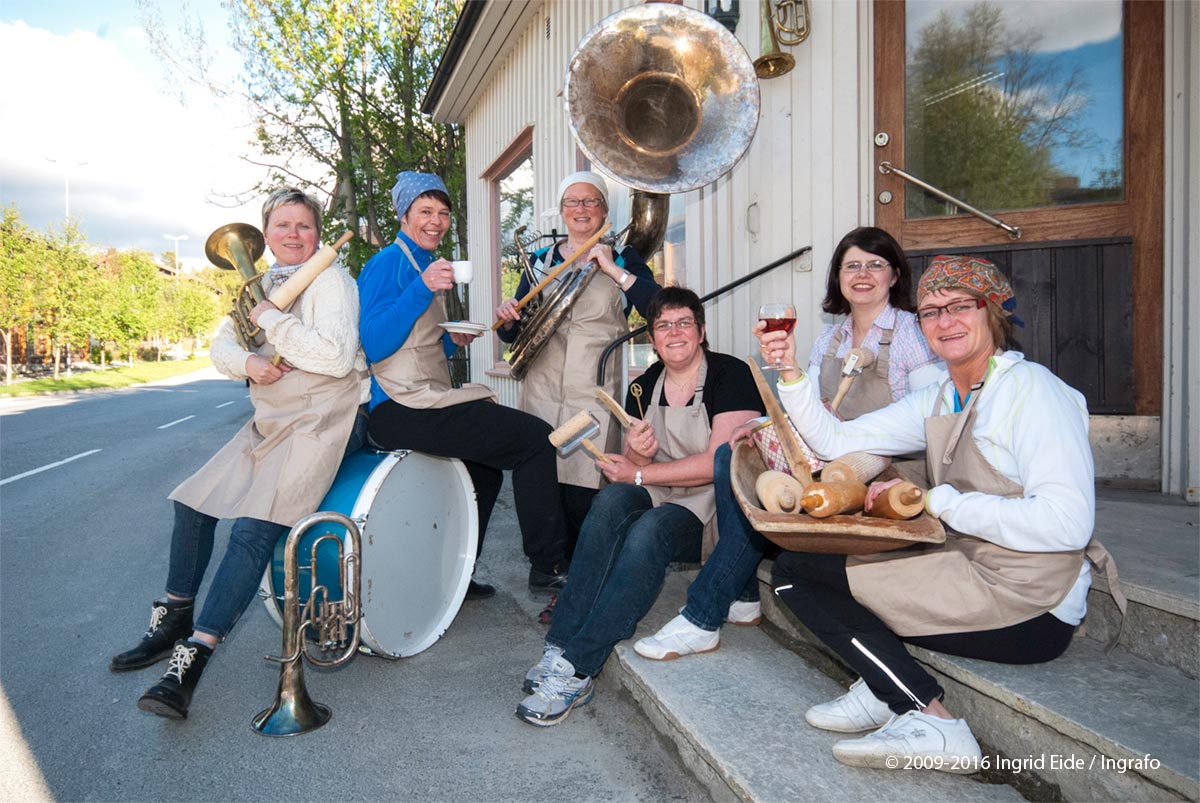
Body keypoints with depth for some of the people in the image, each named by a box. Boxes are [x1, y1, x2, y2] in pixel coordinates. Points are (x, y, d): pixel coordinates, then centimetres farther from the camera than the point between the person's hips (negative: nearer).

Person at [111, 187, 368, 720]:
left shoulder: (330, 281, -10)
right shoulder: (263, 285, 15)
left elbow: (338, 356, -24)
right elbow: (221, 343, 10)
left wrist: (270, 318, -19)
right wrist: (247, 362, -13)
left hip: (323, 423, -9)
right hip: (270, 423, 9)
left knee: (253, 529, -22)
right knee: (194, 501, 8)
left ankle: (193, 656, -18)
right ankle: (173, 621, 25)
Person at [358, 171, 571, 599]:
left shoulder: (426, 265, 21)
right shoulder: (390, 263, -9)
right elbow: (374, 345, -21)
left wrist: (453, 341, 5)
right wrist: (422, 288, -29)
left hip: (420, 404, 10)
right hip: (402, 409, -10)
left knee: (484, 471, 25)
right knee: (535, 438, -11)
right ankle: (548, 565, -2)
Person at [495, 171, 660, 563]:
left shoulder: (623, 259, 8)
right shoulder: (541, 261, 15)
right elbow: (511, 335, 16)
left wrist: (612, 269, -12)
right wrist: (508, 318, -6)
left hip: (594, 395, -2)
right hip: (541, 393, 3)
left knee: (583, 504, -8)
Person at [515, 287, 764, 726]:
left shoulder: (731, 376, -7)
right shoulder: (643, 386, 10)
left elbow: (719, 462, -17)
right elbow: (631, 465, 11)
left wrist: (639, 473, -13)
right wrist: (636, 453, -15)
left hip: (708, 512, -4)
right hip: (655, 499, 5)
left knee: (649, 530, -34)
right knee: (610, 500, -29)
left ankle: (576, 668, -32)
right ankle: (559, 647, -32)